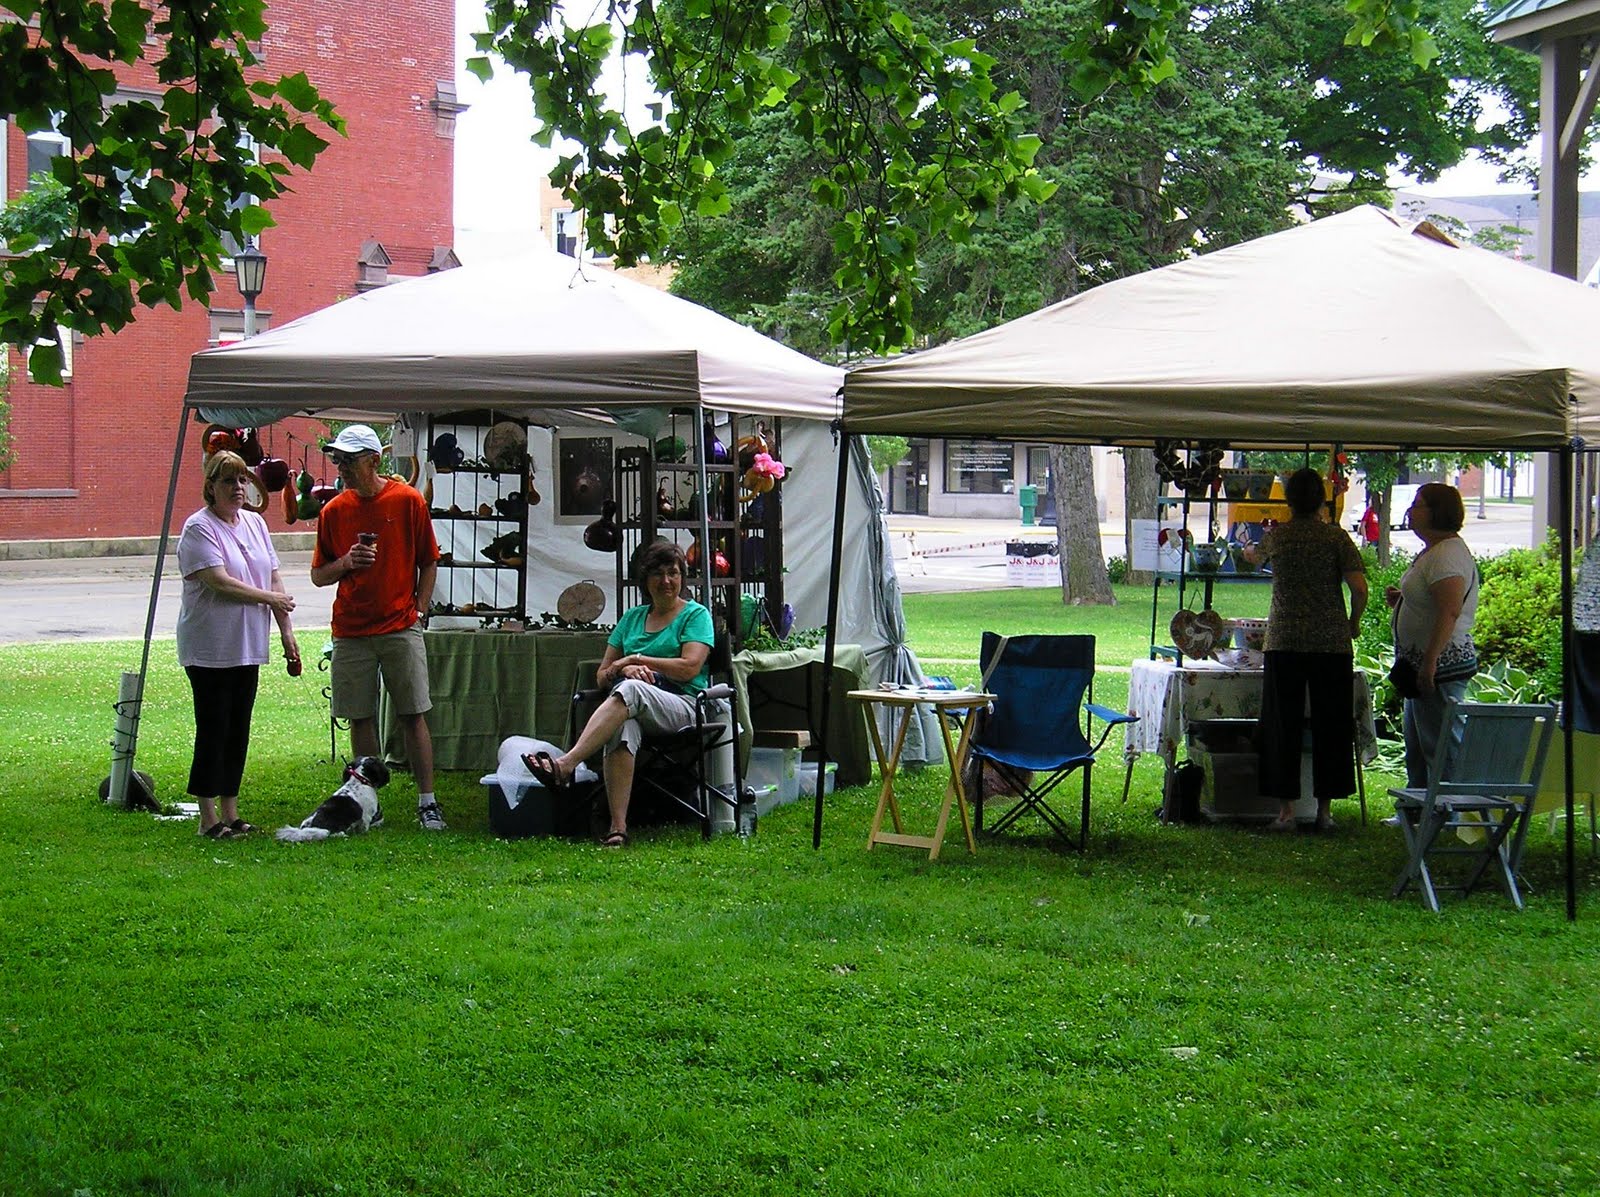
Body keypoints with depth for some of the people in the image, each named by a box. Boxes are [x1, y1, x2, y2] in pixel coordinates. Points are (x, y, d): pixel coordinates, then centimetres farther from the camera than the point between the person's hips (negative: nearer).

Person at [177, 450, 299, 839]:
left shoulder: (255, 523, 13)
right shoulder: (199, 527, -10)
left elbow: (273, 579, 14)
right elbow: (220, 582, -19)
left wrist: (286, 630, 8)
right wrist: (269, 598, -10)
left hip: (248, 648, 7)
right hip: (210, 650, -7)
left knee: (239, 731, 10)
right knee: (213, 731, -3)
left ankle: (231, 813, 17)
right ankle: (209, 818, 3)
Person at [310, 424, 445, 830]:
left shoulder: (408, 501, -1)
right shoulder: (334, 511, 7)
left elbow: (429, 563, 6)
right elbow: (318, 575, 11)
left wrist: (418, 610, -4)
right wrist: (346, 563, -9)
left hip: (400, 629, -3)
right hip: (350, 632, 3)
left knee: (413, 716, -3)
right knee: (360, 720, 5)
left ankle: (427, 802, 1)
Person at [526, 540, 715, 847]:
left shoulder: (696, 614, 10)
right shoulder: (632, 618, 25)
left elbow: (690, 667, -6)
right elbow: (602, 675, 20)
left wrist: (634, 660, -1)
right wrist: (625, 670, -4)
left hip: (684, 707, -3)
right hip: (635, 707, 4)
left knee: (630, 690, -38)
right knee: (624, 728, -37)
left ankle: (566, 764, -50)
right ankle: (617, 827, -47)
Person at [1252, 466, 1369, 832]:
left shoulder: (1276, 536, 4)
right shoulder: (1336, 537, -2)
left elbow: (1254, 554, 27)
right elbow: (1359, 588, -9)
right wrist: (1353, 624, 8)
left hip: (1284, 643, 1)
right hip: (1331, 642, -1)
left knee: (1282, 725, 5)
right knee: (1330, 726, 7)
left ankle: (1285, 808, 2)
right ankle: (1324, 808, 8)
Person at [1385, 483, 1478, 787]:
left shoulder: (1448, 554, -17)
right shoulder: (1432, 552, 17)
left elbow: (1450, 611, -26)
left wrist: (1430, 662, -29)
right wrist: (1401, 600, 11)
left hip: (1442, 665, -12)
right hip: (1425, 664, 12)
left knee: (1438, 748, -9)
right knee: (1416, 747, 18)